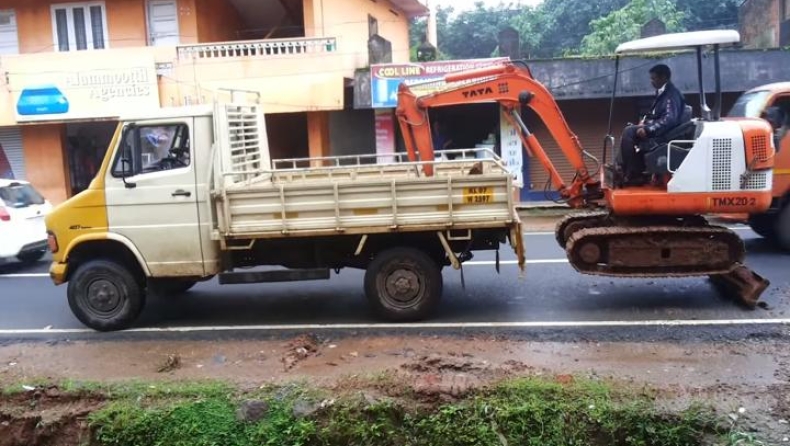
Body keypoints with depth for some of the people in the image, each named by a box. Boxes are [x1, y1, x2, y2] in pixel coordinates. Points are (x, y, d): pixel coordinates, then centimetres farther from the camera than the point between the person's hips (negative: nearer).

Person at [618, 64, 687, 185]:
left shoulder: (672, 93, -16)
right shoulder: (662, 92, 14)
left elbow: (670, 119, -26)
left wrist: (648, 129, -29)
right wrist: (645, 121, 7)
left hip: (663, 132, -11)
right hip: (657, 128, 11)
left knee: (629, 132, -20)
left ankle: (632, 174, -16)